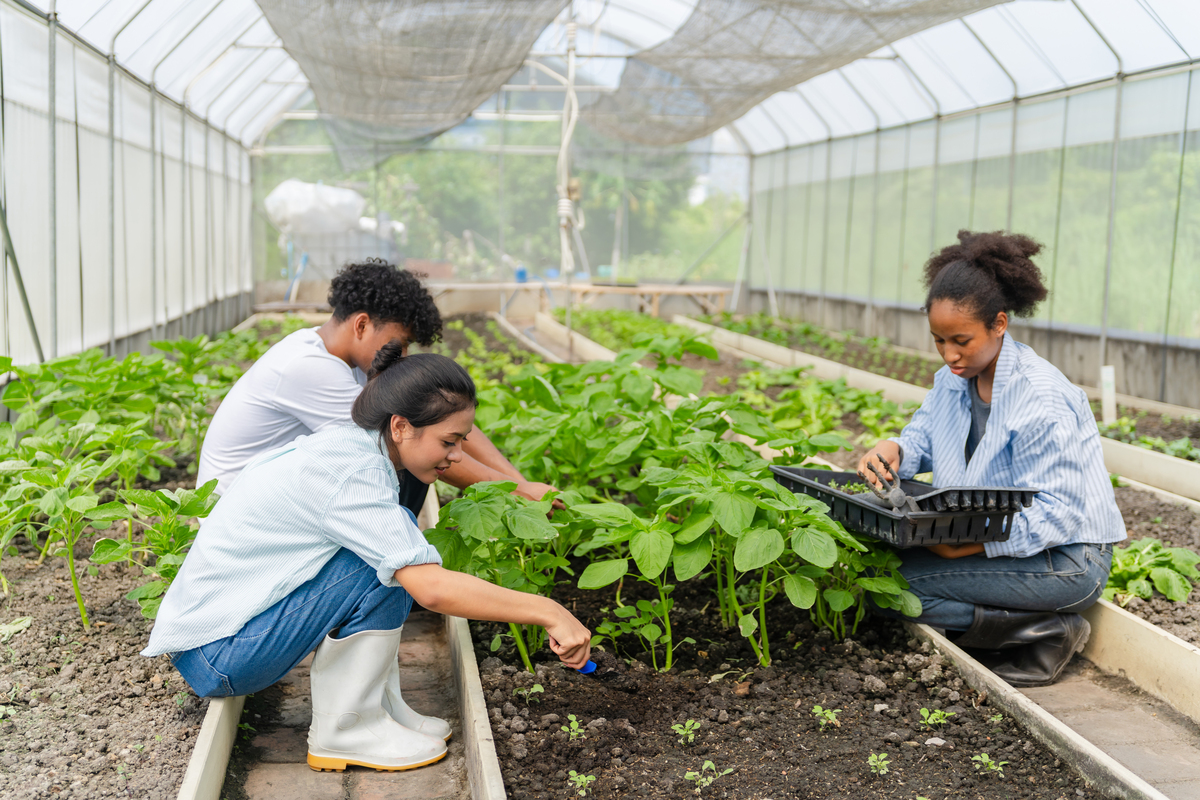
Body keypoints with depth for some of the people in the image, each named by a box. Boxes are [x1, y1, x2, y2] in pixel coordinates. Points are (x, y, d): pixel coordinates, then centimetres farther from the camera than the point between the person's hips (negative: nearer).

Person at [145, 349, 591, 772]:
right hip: (216, 654, -9)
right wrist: (548, 612, -27)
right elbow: (432, 588, -33)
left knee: (395, 547, 4)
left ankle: (379, 705, 6)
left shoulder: (345, 446, 2)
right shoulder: (351, 476, -26)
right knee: (390, 570, -22)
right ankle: (344, 731, -8)